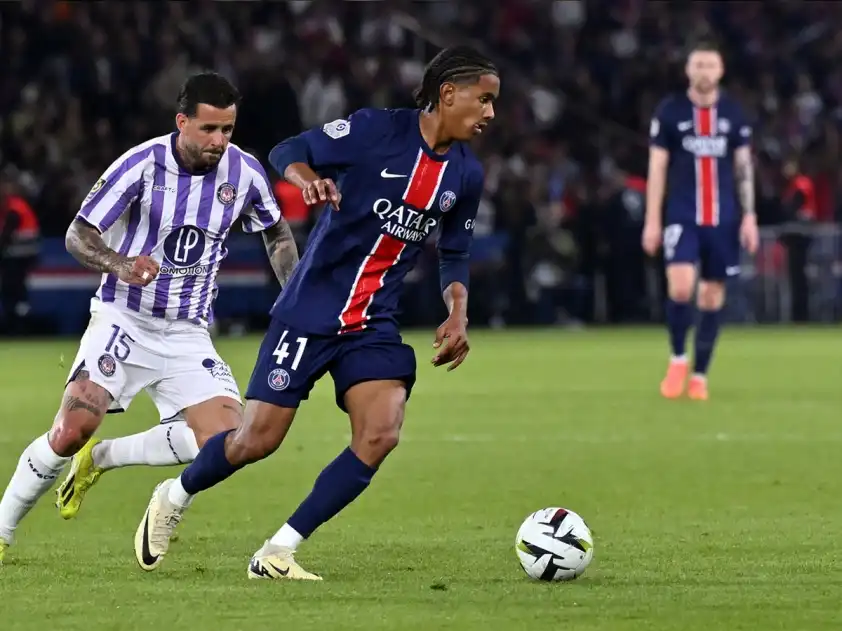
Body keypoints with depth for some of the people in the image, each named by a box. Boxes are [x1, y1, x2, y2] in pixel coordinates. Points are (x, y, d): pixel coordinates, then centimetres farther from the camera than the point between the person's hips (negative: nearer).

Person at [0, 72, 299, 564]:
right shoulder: (142, 165, -14)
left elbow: (277, 233, 15)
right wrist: (121, 264, -31)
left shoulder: (244, 172, -4)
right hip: (123, 319, -3)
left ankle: (100, 459, 4)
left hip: (188, 334, 3)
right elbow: (78, 235, -11)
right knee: (70, 434, -18)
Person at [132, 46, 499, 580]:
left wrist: (458, 316, -1)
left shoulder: (467, 174, 4)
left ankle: (277, 554, -8)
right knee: (259, 440, -3)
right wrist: (310, 180, -32)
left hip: (375, 325, 5)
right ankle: (173, 500, 29)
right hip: (311, 309, -5)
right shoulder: (378, 129, -12)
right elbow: (287, 153, -10)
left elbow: (455, 255, 16)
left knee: (381, 434, -18)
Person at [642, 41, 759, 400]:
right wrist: (652, 221, -2)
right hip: (682, 215, -2)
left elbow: (744, 167, 10)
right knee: (680, 287, -19)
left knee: (712, 296, 3)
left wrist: (749, 217, 2)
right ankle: (678, 359, 3)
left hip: (723, 218, 2)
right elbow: (657, 168, 2)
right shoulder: (669, 112, 1)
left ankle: (700, 376, 13)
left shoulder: (734, 114, 6)